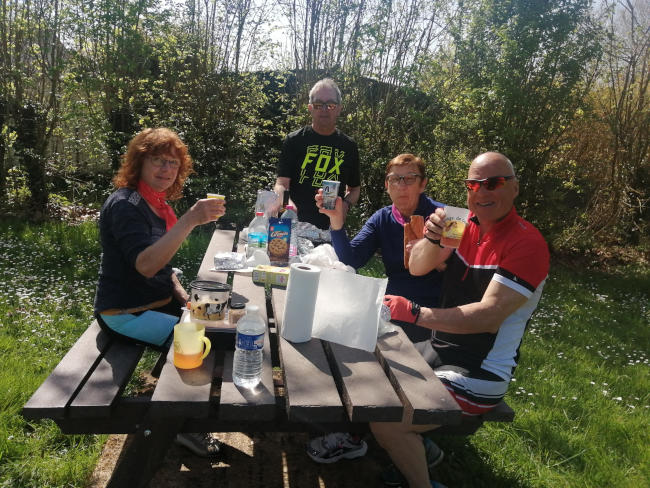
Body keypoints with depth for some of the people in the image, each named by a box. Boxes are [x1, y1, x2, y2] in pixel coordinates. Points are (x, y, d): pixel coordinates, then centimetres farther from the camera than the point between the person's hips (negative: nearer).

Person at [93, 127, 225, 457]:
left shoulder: (157, 204, 9)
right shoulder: (124, 205, -19)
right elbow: (146, 265, -34)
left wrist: (181, 295, 3)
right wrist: (190, 220, -39)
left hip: (157, 303, 9)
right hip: (126, 314, -9)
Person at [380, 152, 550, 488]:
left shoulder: (527, 244, -18)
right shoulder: (467, 223, 1)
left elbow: (489, 316, -25)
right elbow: (417, 268, -2)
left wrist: (415, 314, -28)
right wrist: (433, 237, -23)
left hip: (477, 374, -7)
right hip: (438, 352, 8)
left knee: (385, 420, -20)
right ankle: (415, 442, 25)